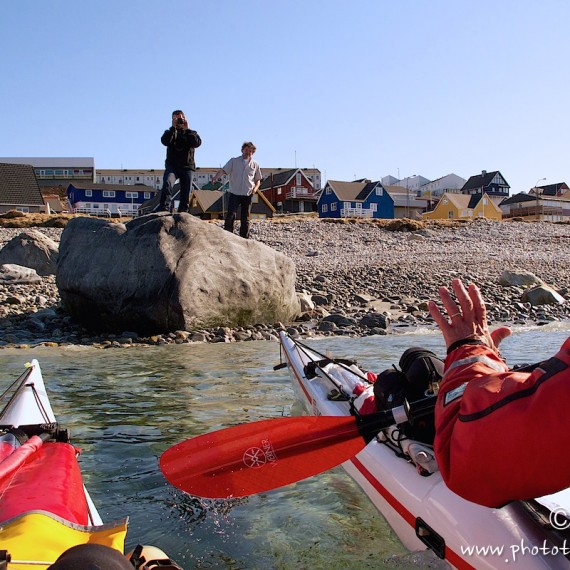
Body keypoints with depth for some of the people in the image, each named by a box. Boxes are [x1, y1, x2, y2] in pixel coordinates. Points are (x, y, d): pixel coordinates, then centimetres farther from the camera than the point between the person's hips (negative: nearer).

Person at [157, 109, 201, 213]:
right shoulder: (170, 132, 14)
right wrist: (173, 128, -11)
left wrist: (186, 130, -10)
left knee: (186, 193, -1)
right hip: (172, 166, -1)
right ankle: (162, 209, -30)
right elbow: (165, 141, -10)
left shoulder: (191, 133, 14)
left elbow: (197, 143, -9)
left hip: (187, 167, 1)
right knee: (167, 183, -28)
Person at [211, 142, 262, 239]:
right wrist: (216, 177, -25)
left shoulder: (255, 165, 10)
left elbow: (258, 180, 15)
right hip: (235, 193, -2)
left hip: (247, 195, 2)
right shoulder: (234, 161, 5)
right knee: (230, 215, -13)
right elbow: (223, 170, -5)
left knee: (245, 219, 5)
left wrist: (255, 188, -6)